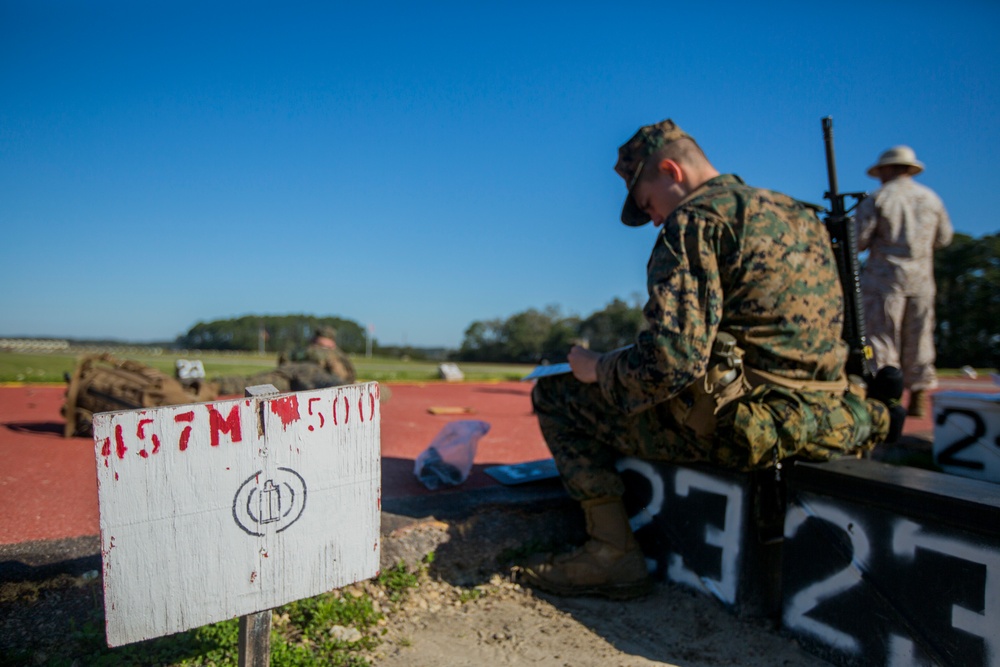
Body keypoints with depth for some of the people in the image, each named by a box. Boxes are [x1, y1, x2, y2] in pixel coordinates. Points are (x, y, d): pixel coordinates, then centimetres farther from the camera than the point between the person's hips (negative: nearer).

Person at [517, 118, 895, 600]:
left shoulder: (694, 220, -11)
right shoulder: (799, 215, 17)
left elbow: (669, 362, -22)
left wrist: (597, 368, -3)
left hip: (741, 426, -9)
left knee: (555, 395, 2)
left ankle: (614, 554, -2)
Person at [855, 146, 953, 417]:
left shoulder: (876, 199, -4)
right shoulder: (931, 198, 10)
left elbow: (857, 240, -9)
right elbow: (943, 237, 16)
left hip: (884, 275, -4)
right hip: (921, 277, 5)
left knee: (880, 336, -2)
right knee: (918, 338, 9)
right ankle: (918, 400, 13)